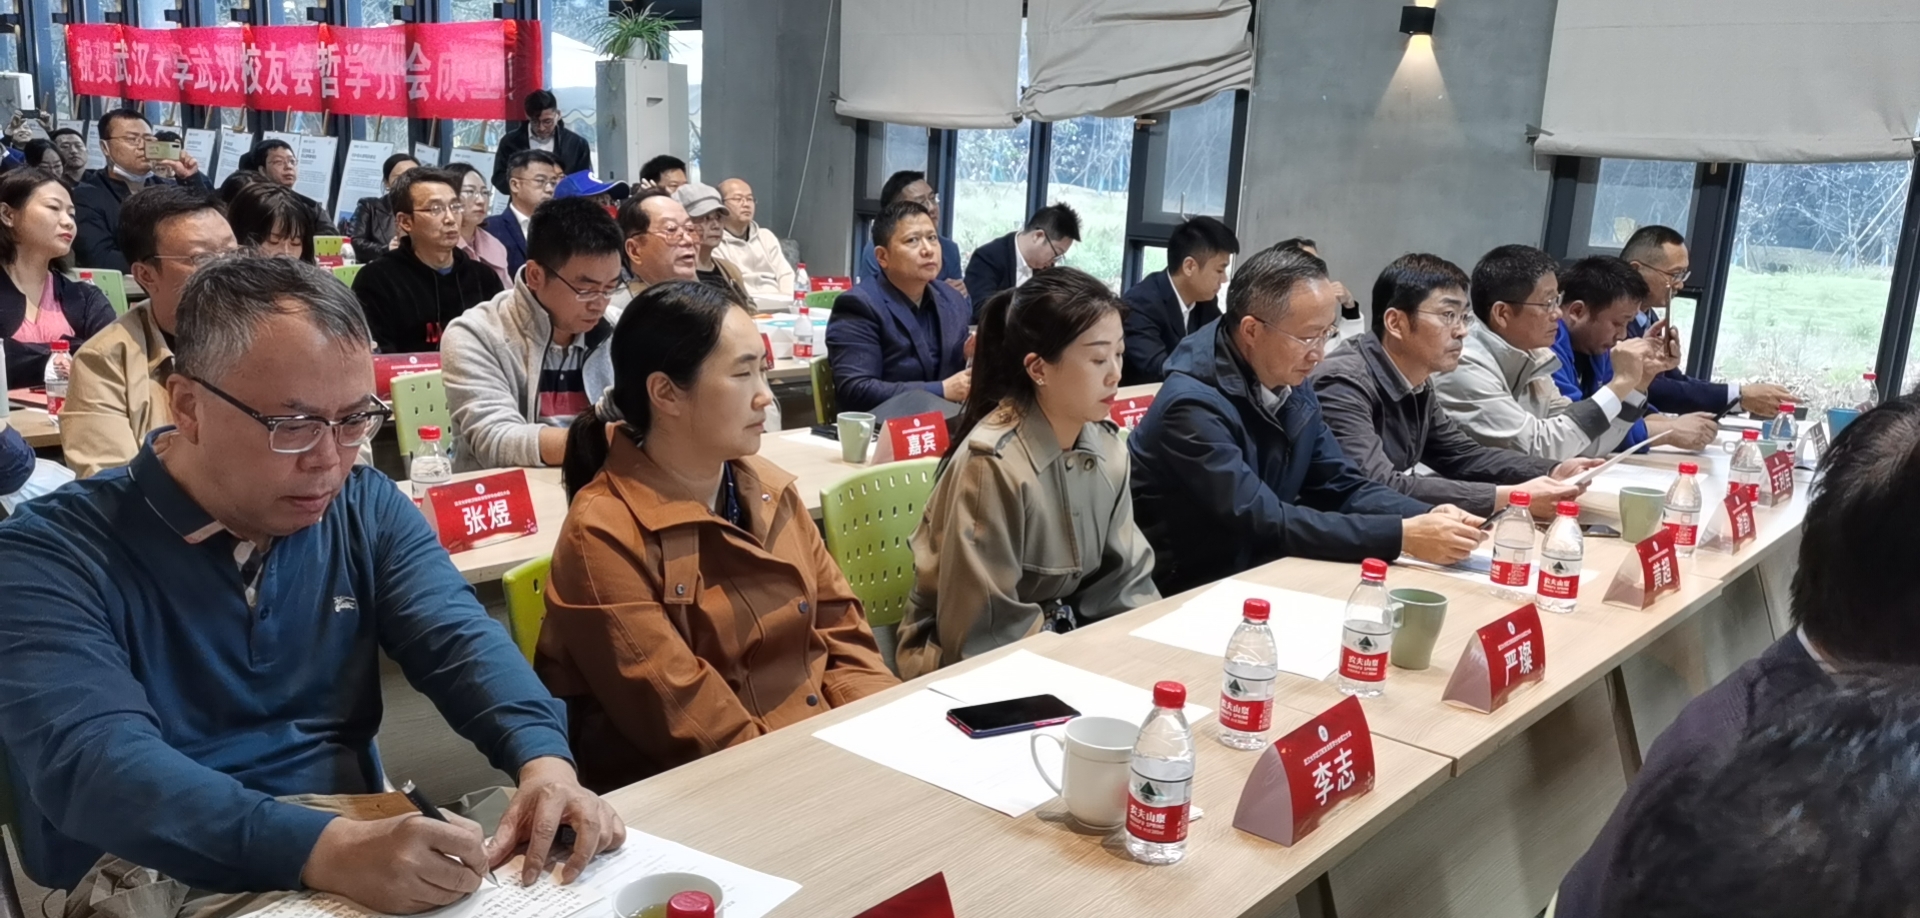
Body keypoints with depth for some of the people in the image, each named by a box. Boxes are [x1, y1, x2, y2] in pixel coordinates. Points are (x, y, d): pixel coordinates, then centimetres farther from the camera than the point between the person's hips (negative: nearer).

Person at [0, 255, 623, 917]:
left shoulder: (368, 509, 6)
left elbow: (458, 640, -5)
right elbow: (90, 757, -24)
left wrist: (543, 759, -26)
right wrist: (327, 850, -38)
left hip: (362, 846, 5)